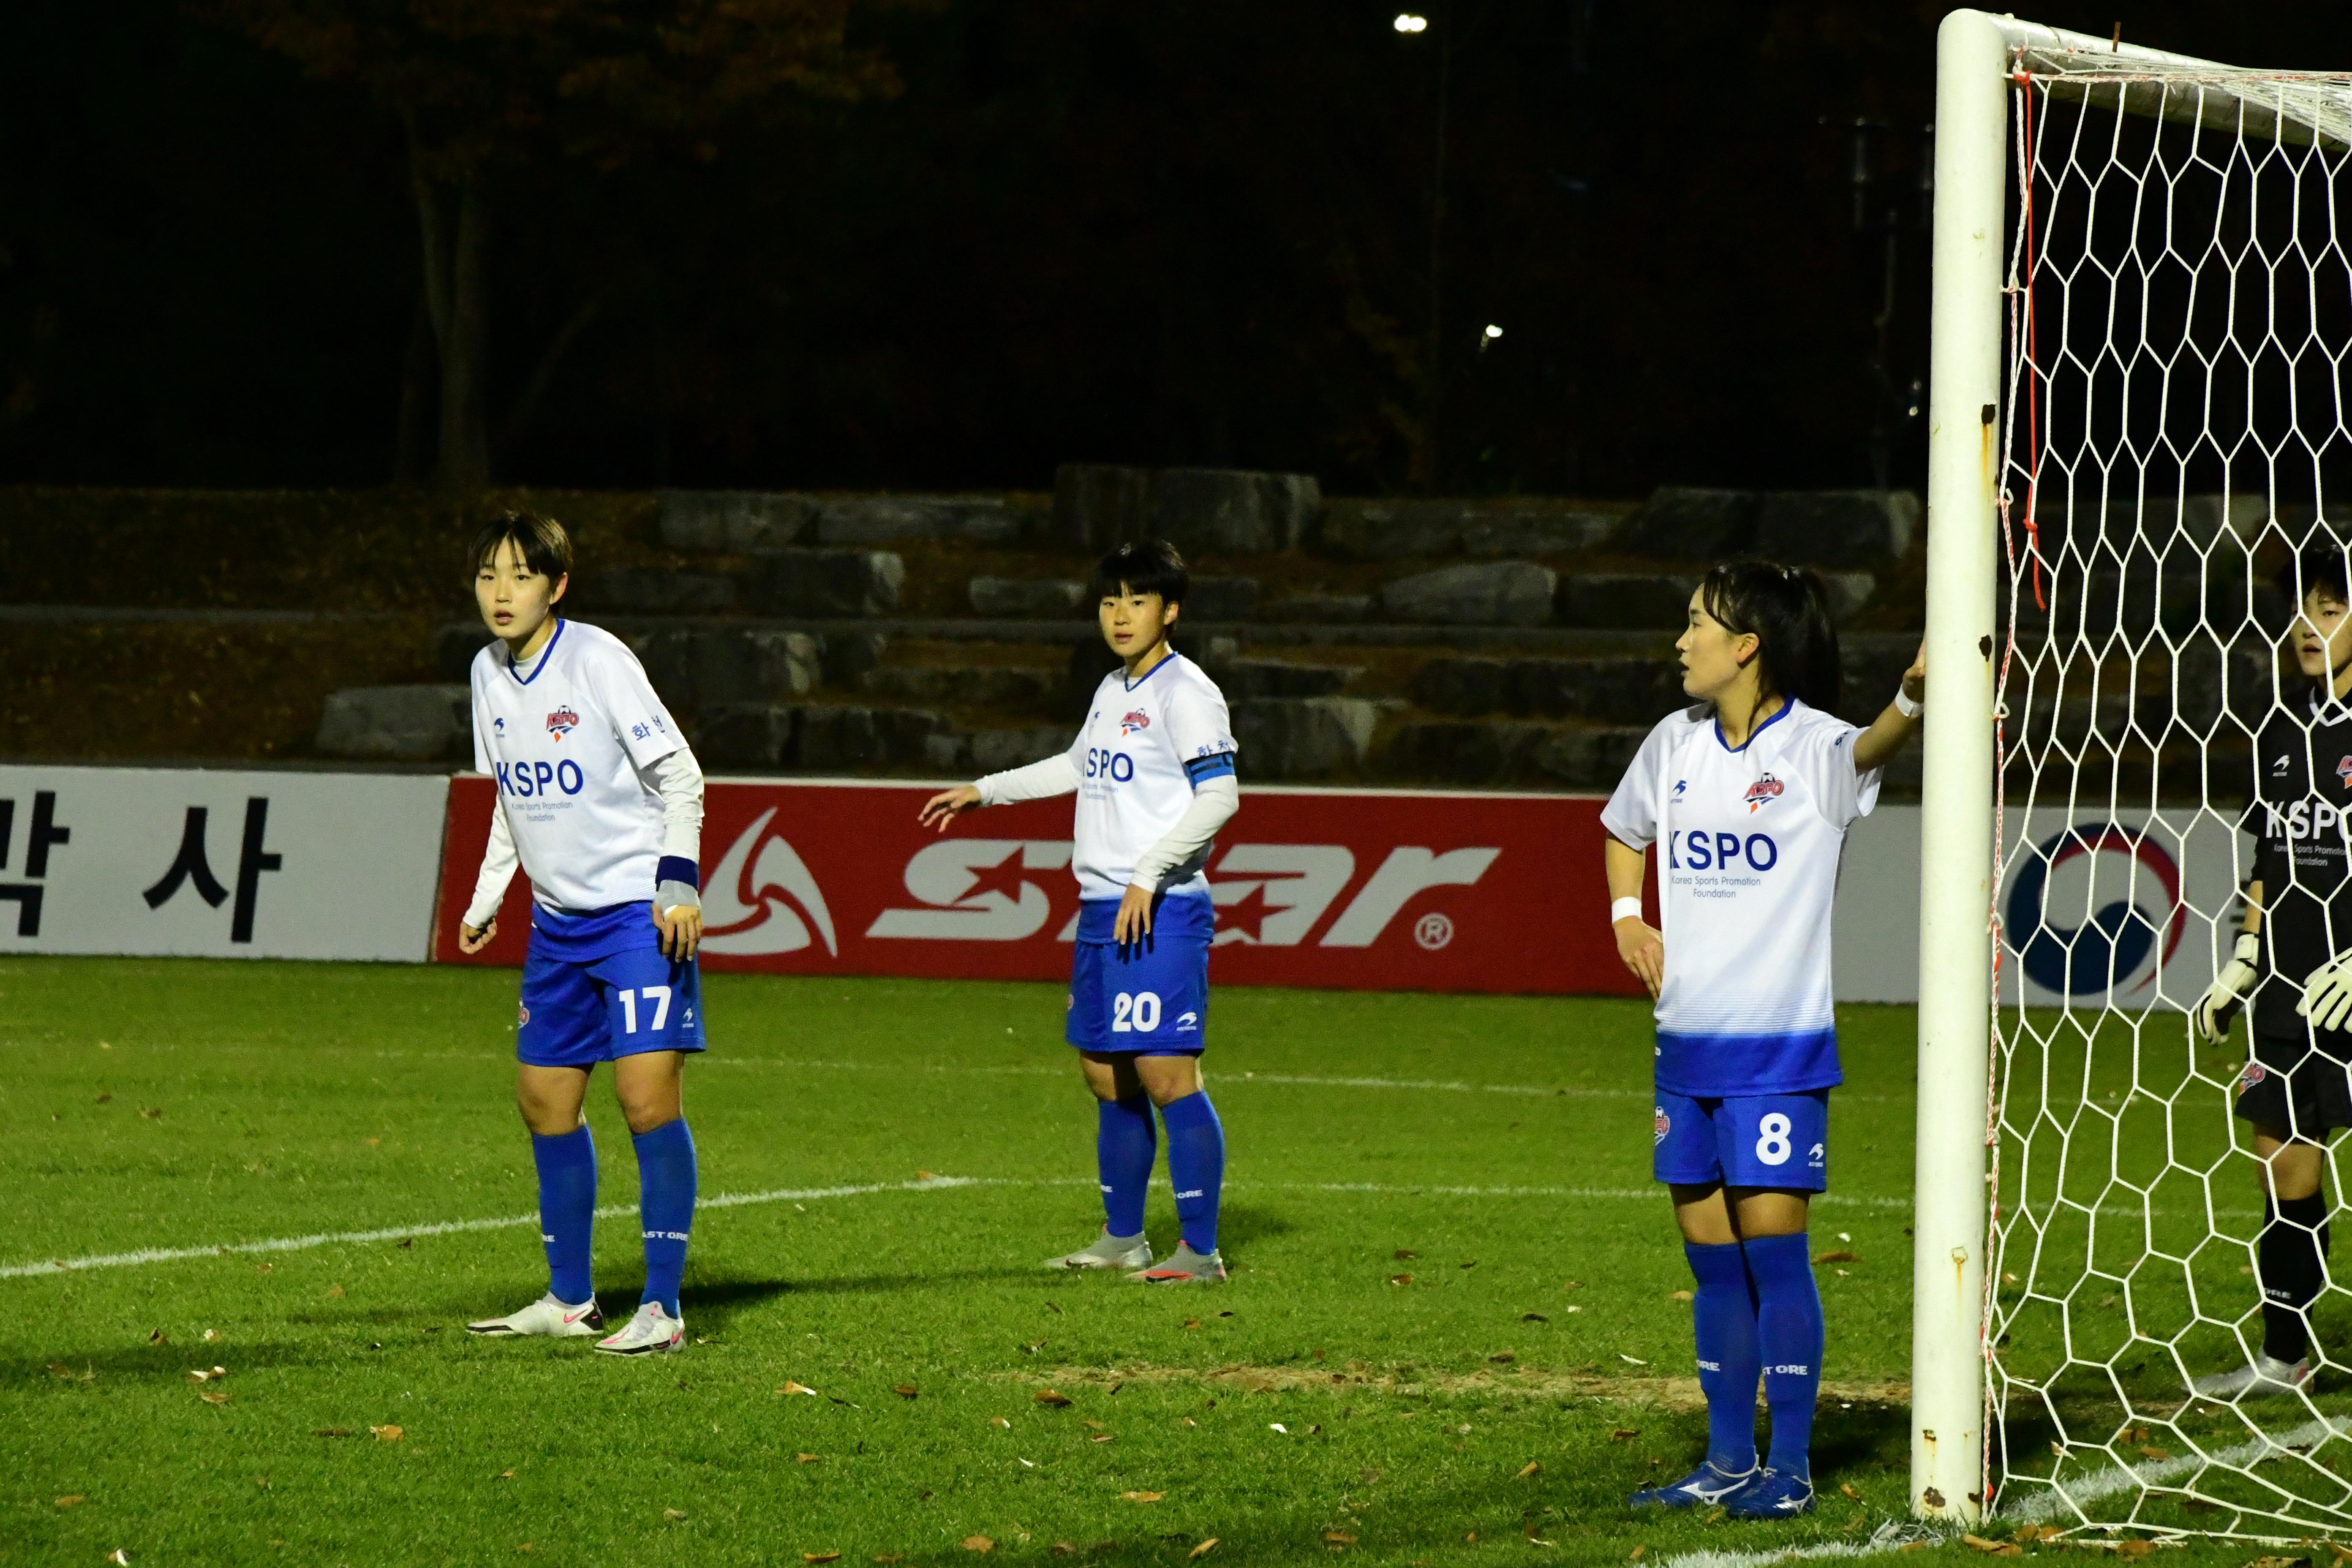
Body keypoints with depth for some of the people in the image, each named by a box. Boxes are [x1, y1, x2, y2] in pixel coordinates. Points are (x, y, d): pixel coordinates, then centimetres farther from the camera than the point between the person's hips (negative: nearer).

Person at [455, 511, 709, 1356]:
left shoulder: (596, 659, -14)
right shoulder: (489, 672, 7)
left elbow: (679, 773, -12)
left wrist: (679, 883, -19)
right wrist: (486, 898, 19)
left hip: (640, 910, -8)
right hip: (558, 919, 8)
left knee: (647, 1093, -14)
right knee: (544, 1098, 10)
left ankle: (663, 1309, -12)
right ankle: (570, 1300, 23)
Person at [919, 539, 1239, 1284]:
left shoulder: (1185, 692, -10)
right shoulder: (1112, 691, 17)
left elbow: (1220, 796, -18)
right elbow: (1078, 766, 35)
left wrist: (1149, 876, -21)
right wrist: (982, 792, 39)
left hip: (1162, 914, -9)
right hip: (1101, 908, 9)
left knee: (1167, 1076, -12)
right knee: (1105, 1076, 12)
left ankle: (1199, 1251, -10)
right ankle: (1123, 1239, 22)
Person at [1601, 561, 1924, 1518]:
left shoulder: (1813, 748, -10)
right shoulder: (1676, 745, 9)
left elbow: (1871, 748, -34)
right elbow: (1624, 831, 28)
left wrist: (1913, 699, -56)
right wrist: (1627, 916, 11)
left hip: (1780, 1044, -6)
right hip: (1687, 1043, 6)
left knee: (1770, 1243, -6)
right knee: (1711, 1258, 10)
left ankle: (1791, 1467, 2)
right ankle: (1728, 1462, 19)